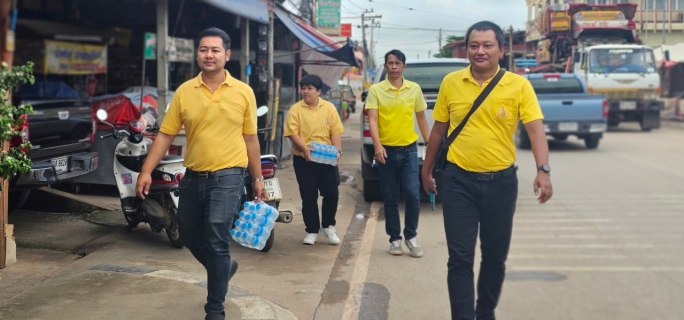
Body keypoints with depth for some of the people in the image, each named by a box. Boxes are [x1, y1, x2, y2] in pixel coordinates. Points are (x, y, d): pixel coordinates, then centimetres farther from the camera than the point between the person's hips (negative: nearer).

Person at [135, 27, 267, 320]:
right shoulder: (184, 92, 1)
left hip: (227, 177, -3)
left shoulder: (243, 92, -1)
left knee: (217, 242, -6)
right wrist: (146, 171, -6)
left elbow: (250, 138, 6)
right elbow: (165, 134, 1)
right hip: (193, 176, 4)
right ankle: (223, 268, 47)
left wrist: (258, 178, 8)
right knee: (189, 235, 18)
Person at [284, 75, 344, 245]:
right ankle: (312, 231, 18)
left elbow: (335, 132, 3)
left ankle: (328, 225, 22)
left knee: (332, 194, 0)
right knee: (309, 197, 5)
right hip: (304, 160, -1)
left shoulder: (329, 108, 5)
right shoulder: (295, 109, -1)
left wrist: (337, 150, -12)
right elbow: (292, 133, -8)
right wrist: (304, 148, -22)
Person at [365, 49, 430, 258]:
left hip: (409, 150, 1)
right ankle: (395, 239, 18)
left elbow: (421, 118, 12)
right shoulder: (376, 90, -4)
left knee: (413, 194, -7)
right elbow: (372, 120, -11)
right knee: (390, 198, 7)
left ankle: (411, 236, 9)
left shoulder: (414, 89, 4)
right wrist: (377, 145, -24)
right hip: (386, 150, -1)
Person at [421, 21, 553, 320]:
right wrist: (427, 169, 16)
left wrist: (543, 170, -26)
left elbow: (535, 129, -12)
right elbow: (438, 129, 10)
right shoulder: (451, 82, 0)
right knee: (460, 257, -3)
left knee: (495, 256, 13)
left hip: (501, 182, 1)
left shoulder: (519, 85, -5)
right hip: (458, 181, 0)